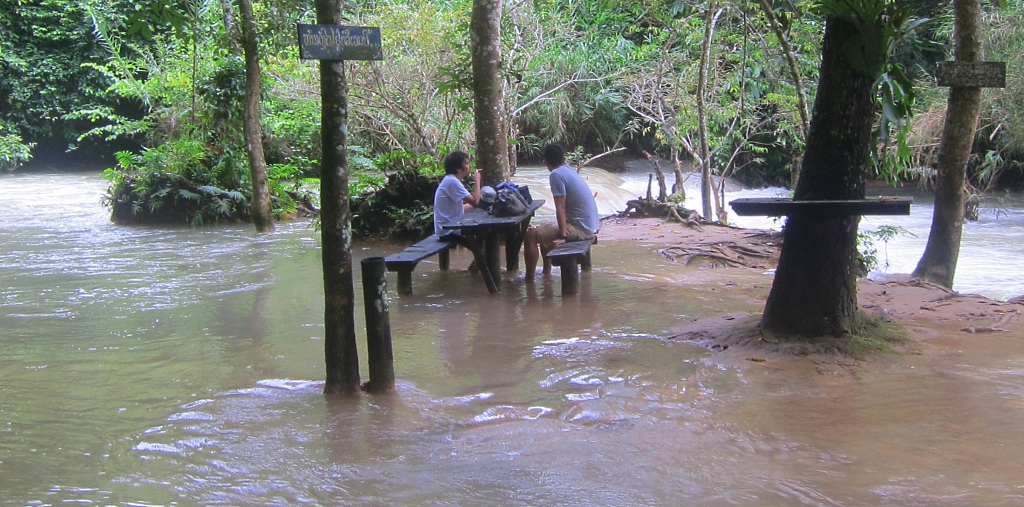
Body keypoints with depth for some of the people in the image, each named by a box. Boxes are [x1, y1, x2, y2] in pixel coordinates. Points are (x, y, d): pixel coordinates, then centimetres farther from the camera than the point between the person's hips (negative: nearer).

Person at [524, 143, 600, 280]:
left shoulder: (556, 175, -16)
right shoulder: (570, 170, 10)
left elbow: (560, 208, -21)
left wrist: (562, 237, -21)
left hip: (580, 229, -9)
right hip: (591, 225, 9)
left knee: (530, 235, -10)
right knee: (544, 229, 28)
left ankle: (529, 279, -5)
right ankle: (546, 272, 33)